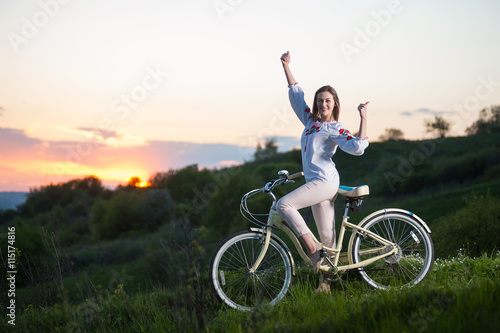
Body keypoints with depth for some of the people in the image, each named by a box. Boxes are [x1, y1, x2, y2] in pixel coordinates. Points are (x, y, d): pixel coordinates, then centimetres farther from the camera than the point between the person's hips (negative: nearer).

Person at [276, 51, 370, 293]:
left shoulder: (336, 128, -6)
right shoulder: (311, 120, 14)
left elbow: (358, 147, -20)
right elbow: (296, 94, 21)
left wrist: (363, 118, -22)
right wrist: (286, 66, 20)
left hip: (324, 182, -7)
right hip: (315, 182, 7)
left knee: (283, 205, -22)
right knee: (327, 235, 8)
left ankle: (312, 246, -15)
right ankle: (325, 282, 12)